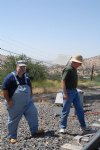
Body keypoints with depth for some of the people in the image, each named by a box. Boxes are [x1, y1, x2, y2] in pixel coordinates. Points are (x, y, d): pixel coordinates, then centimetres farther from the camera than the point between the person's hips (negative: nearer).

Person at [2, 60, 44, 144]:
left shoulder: (26, 76, 7)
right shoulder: (11, 77, -13)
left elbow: (30, 87, 20)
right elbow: (4, 89, -14)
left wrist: (30, 97, 14)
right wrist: (8, 101, -15)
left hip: (28, 102, 6)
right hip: (15, 104, -6)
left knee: (33, 114, 5)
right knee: (13, 120, 5)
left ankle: (34, 131, 21)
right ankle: (12, 137, 19)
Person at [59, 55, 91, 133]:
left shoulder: (74, 69, 10)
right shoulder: (68, 69, -18)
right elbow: (63, 81, -22)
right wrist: (65, 93, -25)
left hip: (75, 91, 9)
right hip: (68, 92, -9)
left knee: (80, 109, 12)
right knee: (66, 111, 1)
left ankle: (83, 126, 22)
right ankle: (63, 128, 13)